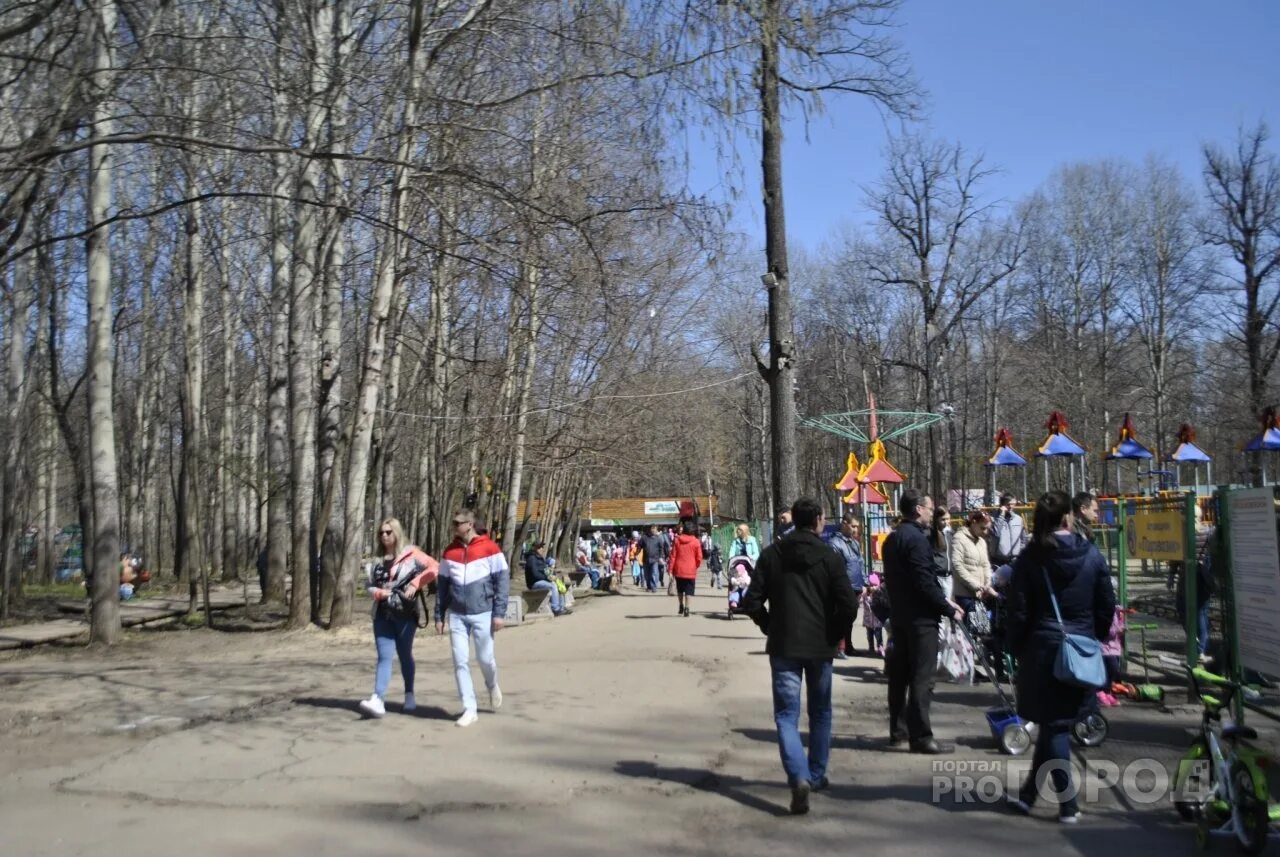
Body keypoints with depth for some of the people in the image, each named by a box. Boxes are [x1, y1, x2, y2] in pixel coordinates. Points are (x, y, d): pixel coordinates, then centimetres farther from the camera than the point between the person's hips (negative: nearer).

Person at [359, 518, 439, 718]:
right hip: (382, 615, 4)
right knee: (384, 657, -5)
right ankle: (378, 700, -15)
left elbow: (434, 567, -10)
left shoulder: (410, 553, -1)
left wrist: (416, 583, -18)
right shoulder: (378, 560, 14)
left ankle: (409, 696, 22)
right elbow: (370, 586, 17)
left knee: (404, 655, 8)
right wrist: (378, 592, -5)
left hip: (405, 613, -3)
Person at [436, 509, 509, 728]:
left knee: (485, 658, 2)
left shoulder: (490, 548, -5)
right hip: (457, 616, 3)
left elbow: (502, 580, -5)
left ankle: (492, 687, 35)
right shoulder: (449, 552, 7)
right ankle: (469, 709, 7)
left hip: (482, 614, -3)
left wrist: (499, 613, -10)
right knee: (460, 662, -1)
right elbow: (443, 585, 12)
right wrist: (439, 616, 8)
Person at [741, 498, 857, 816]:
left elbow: (752, 602, -5)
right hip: (821, 646, 1)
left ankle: (799, 777, -19)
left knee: (787, 715, 0)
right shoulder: (829, 557, -5)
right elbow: (847, 605, -11)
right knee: (820, 712, 18)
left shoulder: (771, 554, -1)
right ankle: (817, 775, 26)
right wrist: (835, 634, 5)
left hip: (783, 646, 0)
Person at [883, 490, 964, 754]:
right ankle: (921, 737, -1)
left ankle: (898, 731, 22)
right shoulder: (916, 539, -17)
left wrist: (943, 599, 16)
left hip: (899, 615, 9)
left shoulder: (893, 538, 12)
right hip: (920, 618, -9)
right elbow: (925, 583, -21)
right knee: (922, 678, -5)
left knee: (900, 675, 14)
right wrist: (949, 610, -11)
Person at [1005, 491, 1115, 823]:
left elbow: (1019, 612, -7)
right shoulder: (1092, 555, -2)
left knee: (1053, 725, 7)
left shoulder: (1030, 559, -8)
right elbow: (1107, 606, 2)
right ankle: (1028, 794, 22)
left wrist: (1017, 650, 5)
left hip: (1043, 650, -2)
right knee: (1058, 722, 13)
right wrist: (1094, 639, 16)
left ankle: (1068, 805, 5)